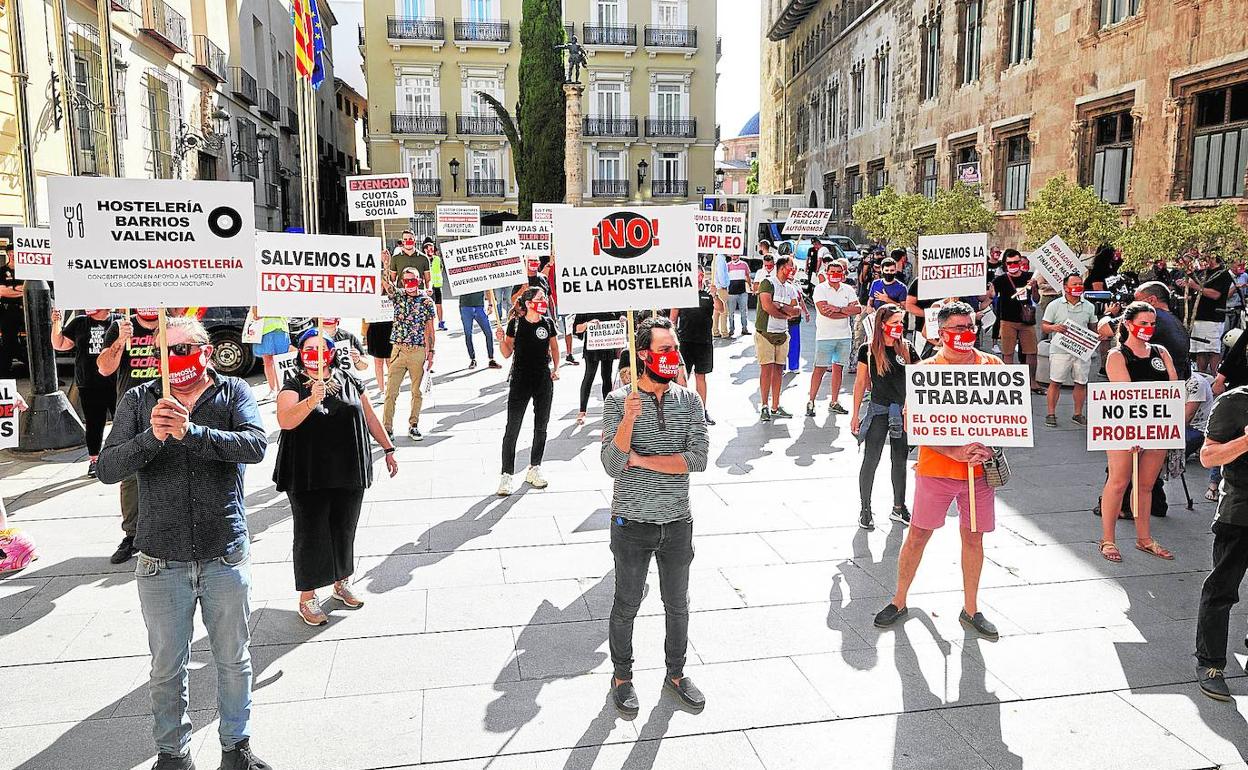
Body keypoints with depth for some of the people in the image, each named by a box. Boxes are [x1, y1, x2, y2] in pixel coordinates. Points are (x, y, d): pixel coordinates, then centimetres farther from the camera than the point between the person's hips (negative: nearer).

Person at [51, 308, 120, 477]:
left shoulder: (119, 321, 1)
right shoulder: (79, 322, 9)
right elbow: (59, 345, 12)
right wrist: (56, 323, 1)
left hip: (116, 385, -2)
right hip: (89, 386, 2)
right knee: (93, 425, 8)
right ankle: (94, 460, 19)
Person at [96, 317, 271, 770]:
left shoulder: (233, 393, -2)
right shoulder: (138, 401, 2)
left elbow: (256, 446, -19)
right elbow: (108, 469, -7)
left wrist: (191, 431, -30)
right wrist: (152, 437, -24)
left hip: (226, 557, 0)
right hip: (161, 561, 1)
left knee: (233, 661, 14)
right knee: (167, 668, 13)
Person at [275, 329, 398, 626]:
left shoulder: (349, 380, 5)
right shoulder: (294, 386, -7)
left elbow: (369, 416, 13)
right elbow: (285, 421, -25)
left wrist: (388, 448, 15)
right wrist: (312, 400, -39)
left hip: (349, 474, 4)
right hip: (308, 478, -3)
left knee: (344, 530, 15)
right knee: (311, 534, 3)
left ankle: (342, 583, 34)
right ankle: (307, 598, 16)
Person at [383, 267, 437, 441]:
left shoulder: (427, 301, 2)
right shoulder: (398, 295, 6)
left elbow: (430, 329, 5)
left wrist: (431, 352, 2)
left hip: (419, 351, 0)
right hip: (399, 349, 0)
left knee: (417, 391, 8)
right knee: (391, 391, -2)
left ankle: (413, 426, 20)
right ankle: (387, 427, 5)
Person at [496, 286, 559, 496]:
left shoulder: (548, 322, 1)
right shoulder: (516, 323, -6)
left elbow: (554, 347, 15)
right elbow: (507, 353, 0)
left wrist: (556, 368, 1)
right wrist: (501, 341, -19)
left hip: (544, 380, 3)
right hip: (520, 381, -3)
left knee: (541, 427, 11)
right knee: (512, 428, -5)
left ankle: (534, 469, 26)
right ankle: (507, 475, 2)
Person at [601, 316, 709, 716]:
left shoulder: (690, 401, -3)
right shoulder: (619, 401, -10)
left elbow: (698, 460, -13)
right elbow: (612, 466, -17)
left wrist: (642, 460, -15)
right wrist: (628, 421, -32)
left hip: (677, 523, 3)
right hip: (632, 524, -3)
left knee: (678, 605, 18)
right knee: (626, 604, 13)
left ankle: (676, 674, 39)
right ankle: (621, 677, 34)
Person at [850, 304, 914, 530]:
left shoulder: (907, 348, 1)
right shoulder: (868, 350, -6)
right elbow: (860, 382, 0)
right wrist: (855, 414, 0)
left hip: (903, 412, 3)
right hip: (878, 410, -3)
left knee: (900, 461, 12)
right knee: (871, 461, 1)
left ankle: (899, 508, 25)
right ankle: (865, 509, 13)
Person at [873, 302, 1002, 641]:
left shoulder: (992, 365, 4)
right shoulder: (926, 370, -6)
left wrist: (987, 446, -10)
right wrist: (956, 451, -19)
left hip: (981, 469, 3)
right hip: (935, 469, -2)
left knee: (973, 536, 11)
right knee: (918, 534, 4)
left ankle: (970, 609, 27)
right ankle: (899, 601, 21)